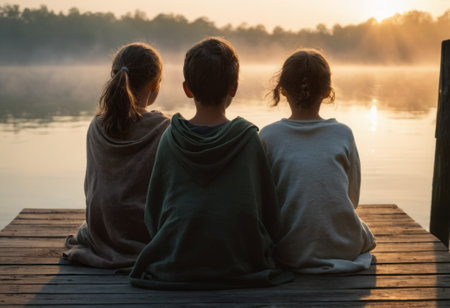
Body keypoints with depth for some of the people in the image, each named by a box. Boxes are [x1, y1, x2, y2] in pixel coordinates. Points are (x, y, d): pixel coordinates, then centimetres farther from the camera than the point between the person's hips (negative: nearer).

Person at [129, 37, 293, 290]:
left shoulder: (170, 139, -5)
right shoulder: (250, 139, -8)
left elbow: (153, 213, 3)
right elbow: (271, 216, -1)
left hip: (174, 267, 1)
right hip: (243, 267, 0)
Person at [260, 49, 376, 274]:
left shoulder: (268, 136, -7)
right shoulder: (343, 134, -4)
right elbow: (353, 198, 6)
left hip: (290, 252, -1)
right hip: (344, 247, 2)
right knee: (365, 234, 33)